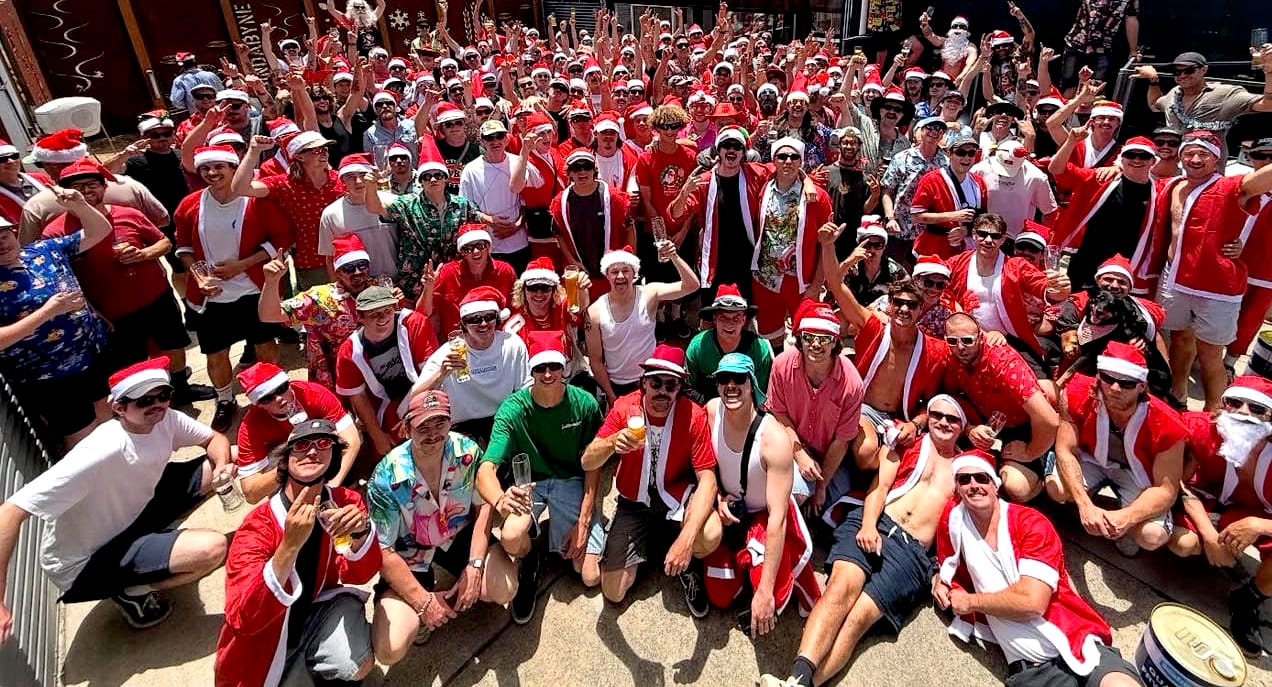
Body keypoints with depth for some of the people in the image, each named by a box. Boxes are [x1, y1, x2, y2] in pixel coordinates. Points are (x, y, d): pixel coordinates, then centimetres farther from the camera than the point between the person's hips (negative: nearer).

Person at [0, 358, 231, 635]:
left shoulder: (166, 420, -15)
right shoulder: (100, 453, -34)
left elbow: (216, 438, 1)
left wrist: (223, 465, -22)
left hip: (132, 515, 7)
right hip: (86, 563, -7)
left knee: (219, 465, -2)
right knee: (212, 549, -29)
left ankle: (156, 540, 13)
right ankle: (132, 591, 1)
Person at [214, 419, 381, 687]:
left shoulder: (346, 503, -14)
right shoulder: (258, 526, -23)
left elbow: (358, 575, -11)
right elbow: (241, 620, -32)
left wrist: (362, 531, -32)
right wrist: (290, 545, -45)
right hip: (268, 634, -1)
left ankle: (320, 664, 10)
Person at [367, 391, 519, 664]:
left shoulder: (467, 451, -19)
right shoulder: (387, 478, -25)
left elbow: (484, 504, -8)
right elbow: (383, 551, -17)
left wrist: (475, 566, -19)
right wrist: (423, 602, -17)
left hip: (459, 536, 2)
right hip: (409, 556, -2)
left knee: (504, 589, -22)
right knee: (390, 650, -17)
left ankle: (459, 587, 12)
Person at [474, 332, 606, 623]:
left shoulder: (585, 404, -16)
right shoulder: (512, 409, -20)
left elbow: (592, 467, -6)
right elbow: (485, 470, -30)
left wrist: (583, 523, -11)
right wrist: (500, 500, -54)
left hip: (571, 482, 1)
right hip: (527, 482, 0)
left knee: (591, 577, -6)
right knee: (512, 539, -33)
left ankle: (565, 538, 26)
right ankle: (529, 562, 6)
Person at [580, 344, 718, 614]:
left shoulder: (693, 415, -18)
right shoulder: (624, 408, -13)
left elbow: (707, 479, -21)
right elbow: (587, 462, -15)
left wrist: (686, 538, -35)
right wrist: (612, 442, -39)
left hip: (678, 500, -1)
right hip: (634, 504, 2)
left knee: (710, 535, -34)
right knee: (613, 592, -6)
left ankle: (689, 565, 5)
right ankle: (650, 546, 25)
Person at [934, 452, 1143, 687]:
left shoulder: (1032, 523, -5)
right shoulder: (953, 518, 2)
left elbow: (1032, 601, -16)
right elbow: (947, 567, 23)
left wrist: (970, 601, -7)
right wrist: (941, 581, 2)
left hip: (1078, 643, -2)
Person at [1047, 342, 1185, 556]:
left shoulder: (1166, 426, -29)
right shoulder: (1078, 395, -29)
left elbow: (1166, 490, -23)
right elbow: (1065, 450, -25)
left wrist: (1125, 517, -41)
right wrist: (1085, 506, -36)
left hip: (1138, 476, -1)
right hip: (1092, 459, 1)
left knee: (1154, 537, -25)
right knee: (1057, 489, -30)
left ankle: (1126, 523, 13)